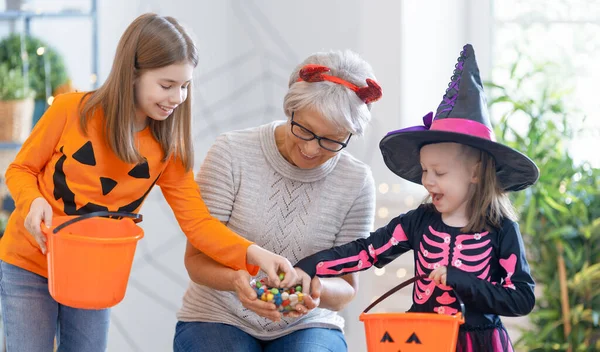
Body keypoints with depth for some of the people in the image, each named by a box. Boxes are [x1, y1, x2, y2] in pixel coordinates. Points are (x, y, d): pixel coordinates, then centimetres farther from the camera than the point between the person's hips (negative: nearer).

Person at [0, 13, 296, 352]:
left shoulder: (167, 146, -7)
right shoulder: (71, 110, -15)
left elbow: (197, 221, -13)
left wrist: (252, 254, -29)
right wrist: (34, 201, -26)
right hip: (28, 266, -3)